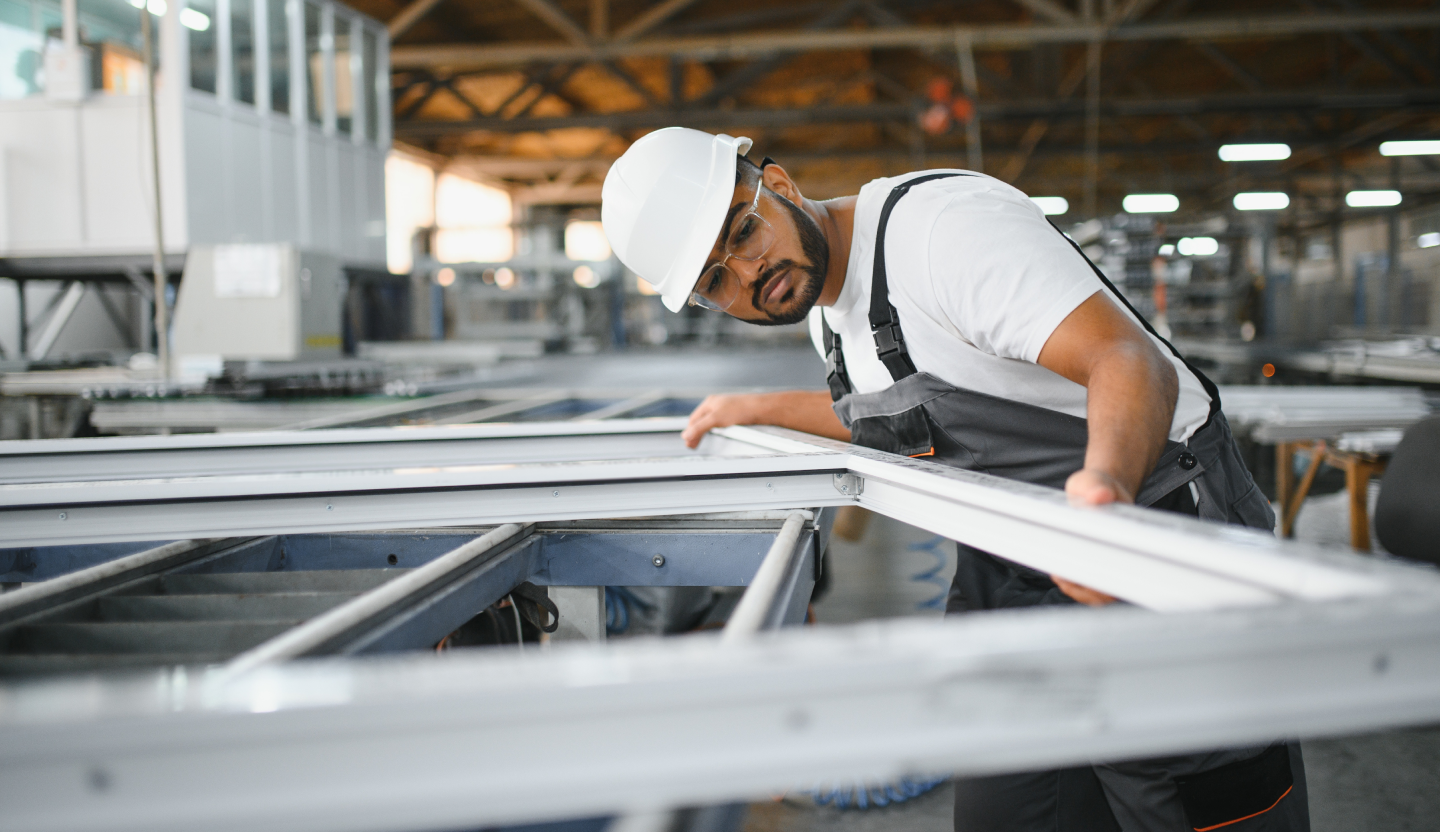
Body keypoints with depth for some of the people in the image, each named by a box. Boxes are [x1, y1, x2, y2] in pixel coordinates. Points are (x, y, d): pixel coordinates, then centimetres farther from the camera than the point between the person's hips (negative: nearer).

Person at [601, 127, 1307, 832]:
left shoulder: (941, 222, -22)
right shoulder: (825, 309, 7)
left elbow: (1133, 362, -32)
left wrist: (1108, 479, -52)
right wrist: (762, 409, 25)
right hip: (1009, 575, 8)